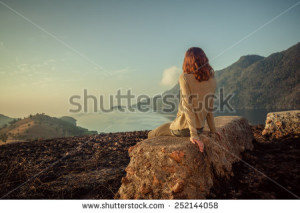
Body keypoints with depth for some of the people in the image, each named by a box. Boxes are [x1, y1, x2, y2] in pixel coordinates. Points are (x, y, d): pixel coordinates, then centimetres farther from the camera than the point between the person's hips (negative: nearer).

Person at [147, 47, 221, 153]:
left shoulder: (184, 78, -18)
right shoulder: (212, 80, -1)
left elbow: (188, 107, -23)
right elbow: (209, 107, 5)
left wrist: (194, 135, -22)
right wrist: (212, 129, 13)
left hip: (183, 128, -7)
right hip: (200, 128, 7)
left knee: (152, 135, 21)